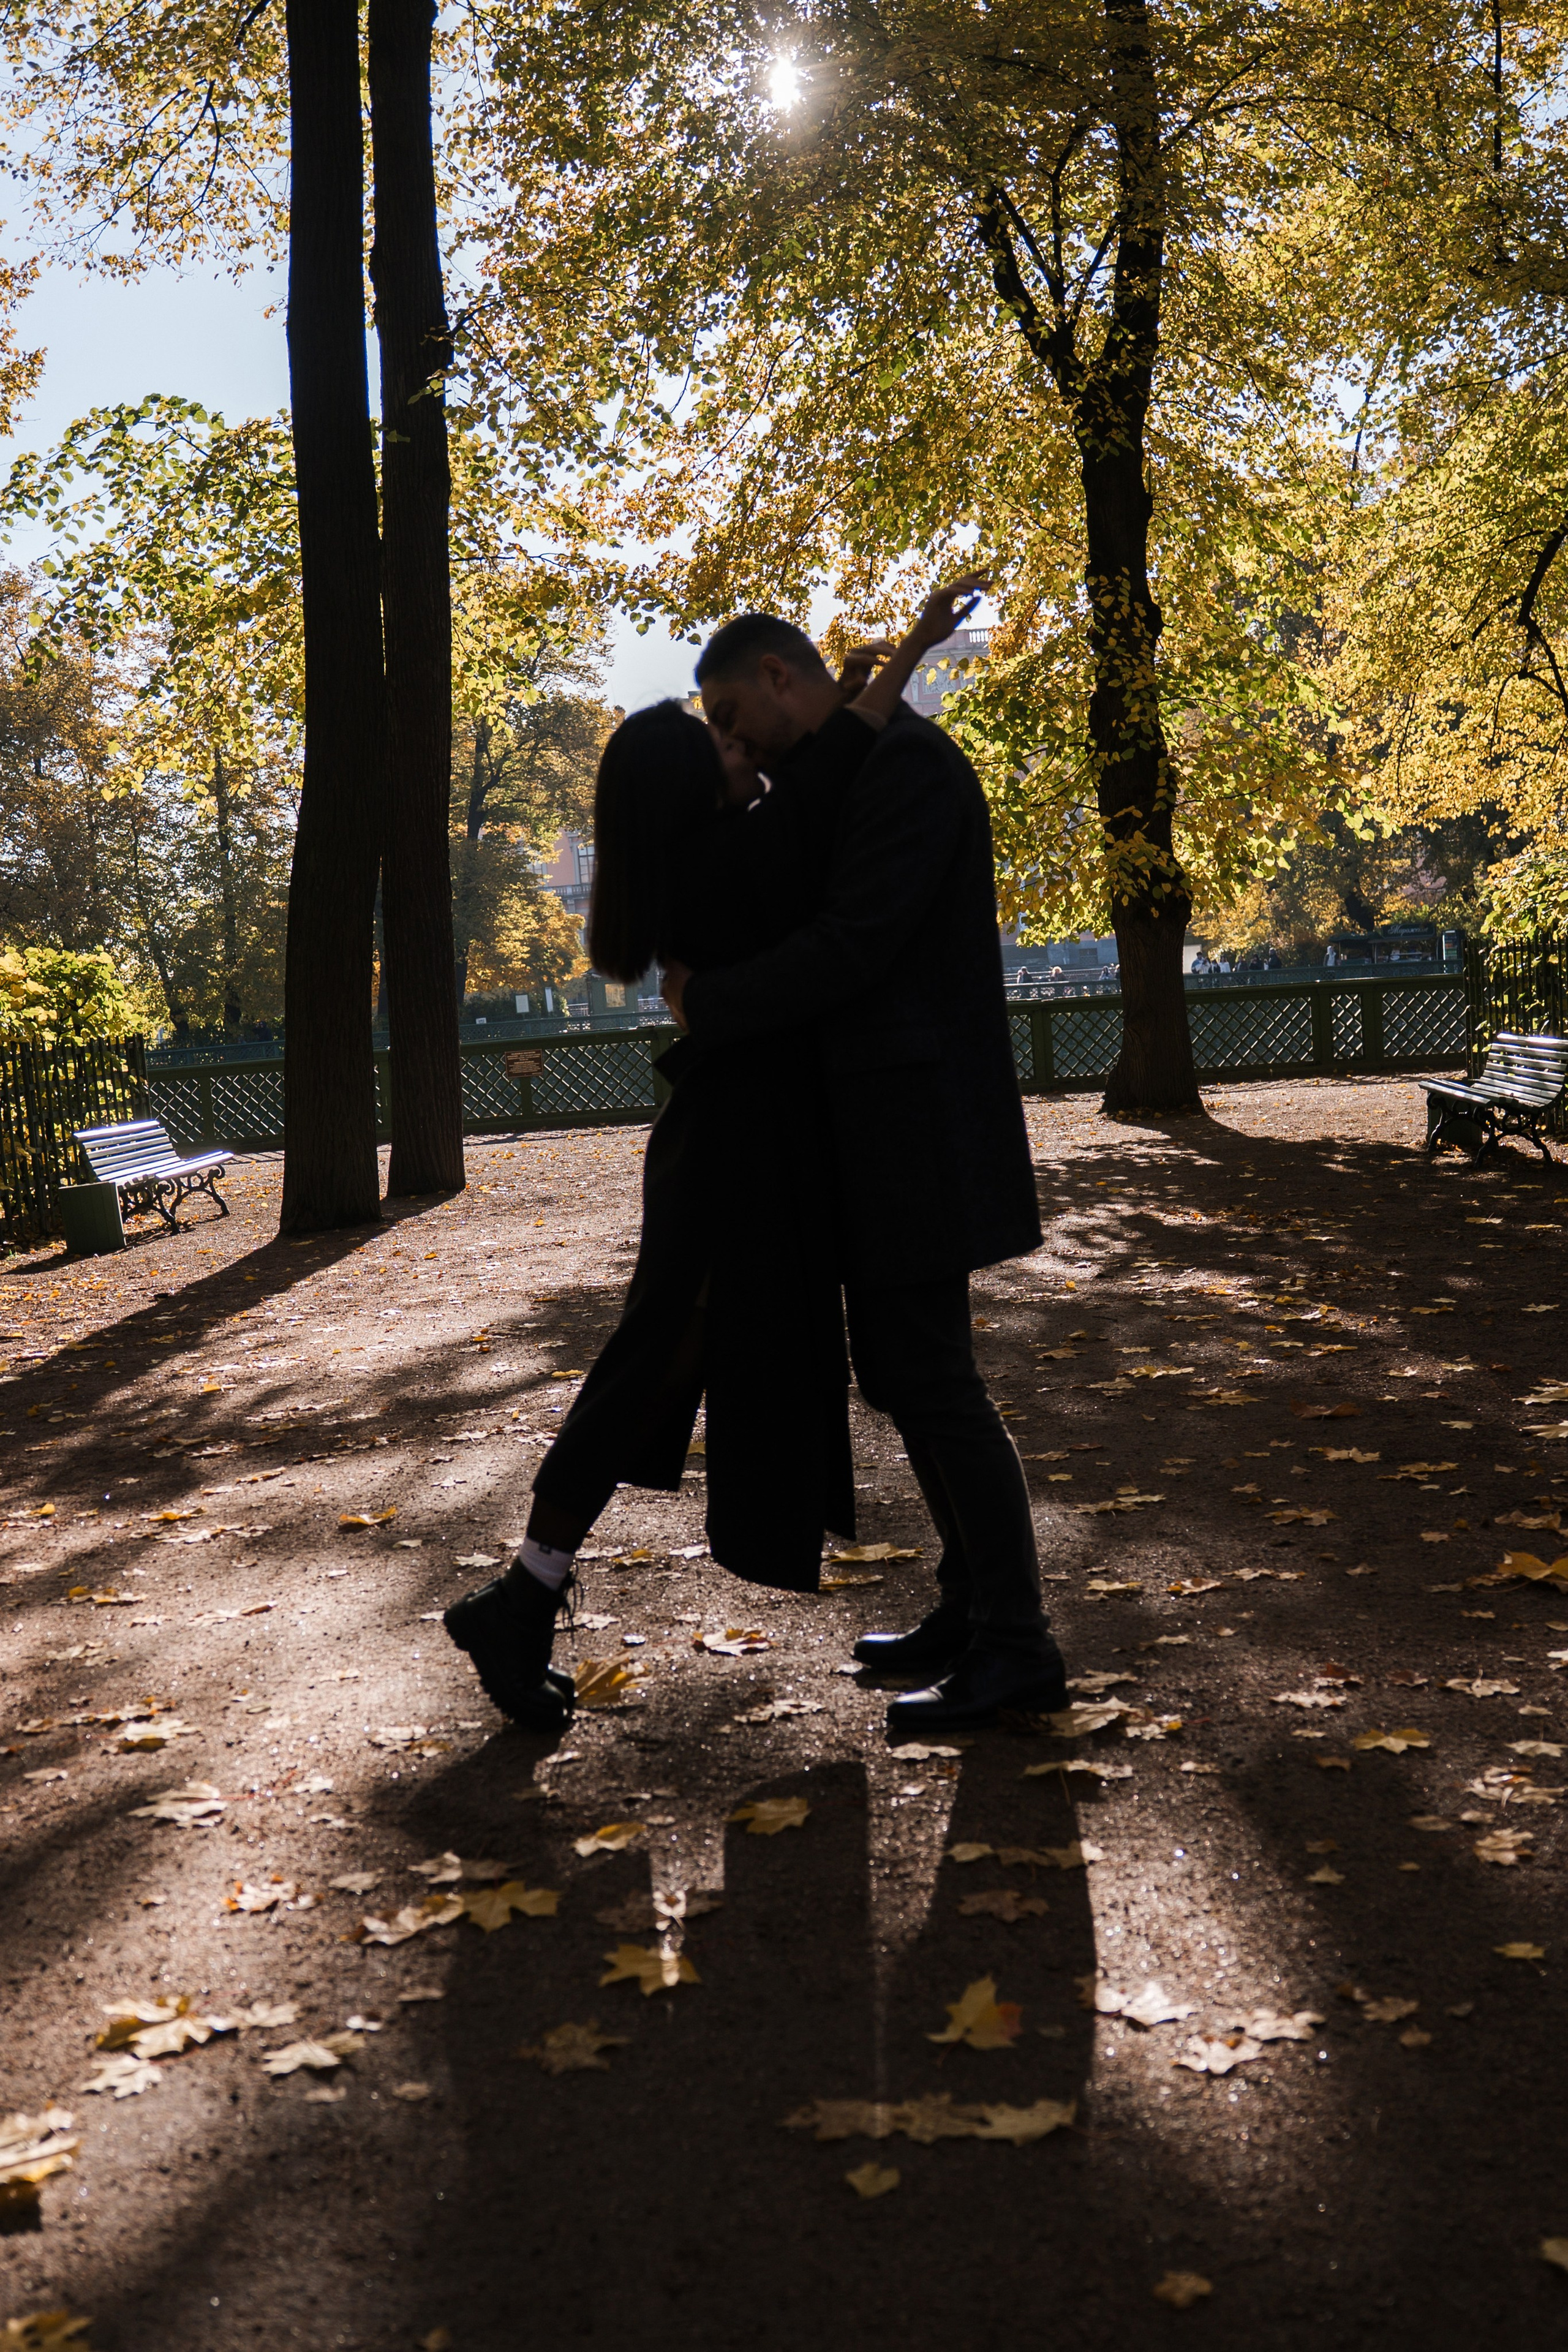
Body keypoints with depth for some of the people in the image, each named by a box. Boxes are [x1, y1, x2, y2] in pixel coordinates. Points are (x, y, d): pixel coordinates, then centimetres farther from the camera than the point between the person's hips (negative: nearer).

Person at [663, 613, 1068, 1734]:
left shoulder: (912, 761, -13)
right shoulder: (849, 786, 19)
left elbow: (854, 944, -22)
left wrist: (707, 1008, -11)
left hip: (918, 1118, -10)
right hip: (879, 1130, 11)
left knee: (932, 1377, -9)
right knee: (899, 1368, 13)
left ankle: (1017, 1650, -1)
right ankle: (975, 1607, 22)